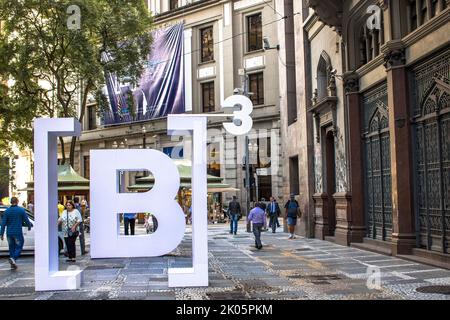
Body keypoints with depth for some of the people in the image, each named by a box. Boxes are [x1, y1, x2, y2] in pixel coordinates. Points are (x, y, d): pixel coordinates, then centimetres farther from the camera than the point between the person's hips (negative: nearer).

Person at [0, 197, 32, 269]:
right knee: (19, 247, 3)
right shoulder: (21, 210, -6)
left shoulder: (7, 211, 1)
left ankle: (13, 264, 15)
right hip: (18, 233, -4)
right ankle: (13, 258, -22)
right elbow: (26, 220, -2)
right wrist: (29, 226, 18)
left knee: (11, 247, 14)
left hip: (9, 233, 4)